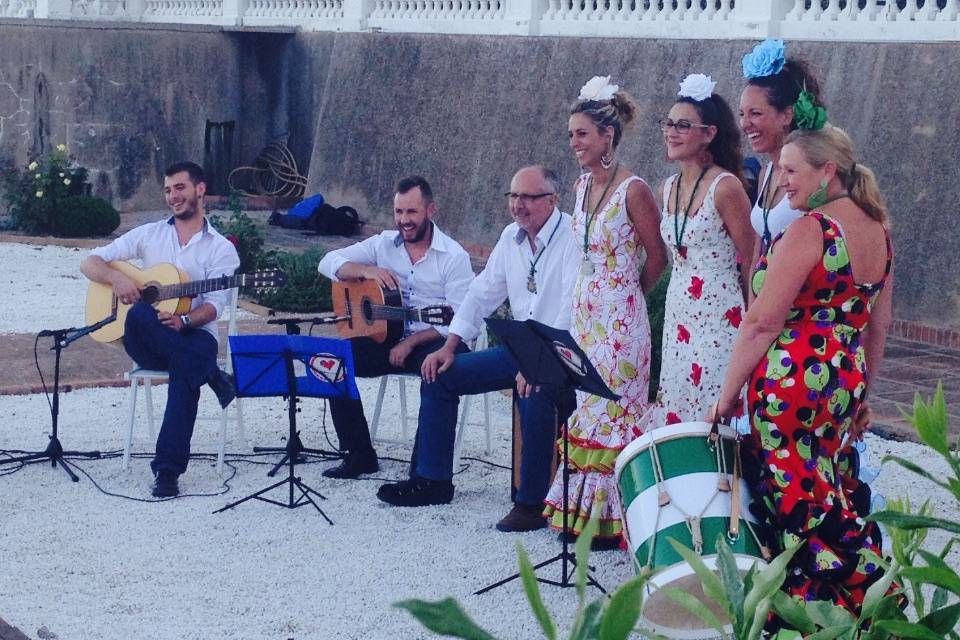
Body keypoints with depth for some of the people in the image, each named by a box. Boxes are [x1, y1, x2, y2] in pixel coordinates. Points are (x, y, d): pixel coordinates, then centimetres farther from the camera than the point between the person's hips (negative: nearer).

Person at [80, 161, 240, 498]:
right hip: (145, 343, 2)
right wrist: (116, 277, -13)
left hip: (194, 334, -2)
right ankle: (212, 377, -26)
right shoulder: (149, 234, 13)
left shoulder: (222, 249, 7)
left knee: (186, 366, -39)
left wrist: (185, 319, -28)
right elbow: (89, 262, 10)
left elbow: (213, 304, -6)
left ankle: (168, 470, -37)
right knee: (139, 314, -37)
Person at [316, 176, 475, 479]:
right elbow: (328, 263, 6)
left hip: (432, 342, -4)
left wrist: (411, 342, -21)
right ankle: (359, 454, -7)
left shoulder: (454, 256, -5)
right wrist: (366, 270, -13)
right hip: (386, 338, 4)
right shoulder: (383, 244, 9)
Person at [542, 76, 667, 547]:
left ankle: (612, 517, 6)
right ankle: (583, 510, 18)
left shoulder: (633, 191, -14)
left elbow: (657, 257, -7)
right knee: (587, 411, 11)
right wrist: (589, 298, 13)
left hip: (620, 317, -8)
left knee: (613, 411, -2)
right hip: (585, 311, 8)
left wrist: (627, 294, 5)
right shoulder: (582, 187, 9)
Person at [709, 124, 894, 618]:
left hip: (793, 379, -8)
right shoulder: (878, 231, 10)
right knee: (825, 488, 18)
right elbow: (878, 326, 17)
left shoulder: (809, 229, -15)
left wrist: (728, 392, -9)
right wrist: (862, 393, 24)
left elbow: (762, 323, -16)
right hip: (846, 383, 8)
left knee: (792, 494, 1)